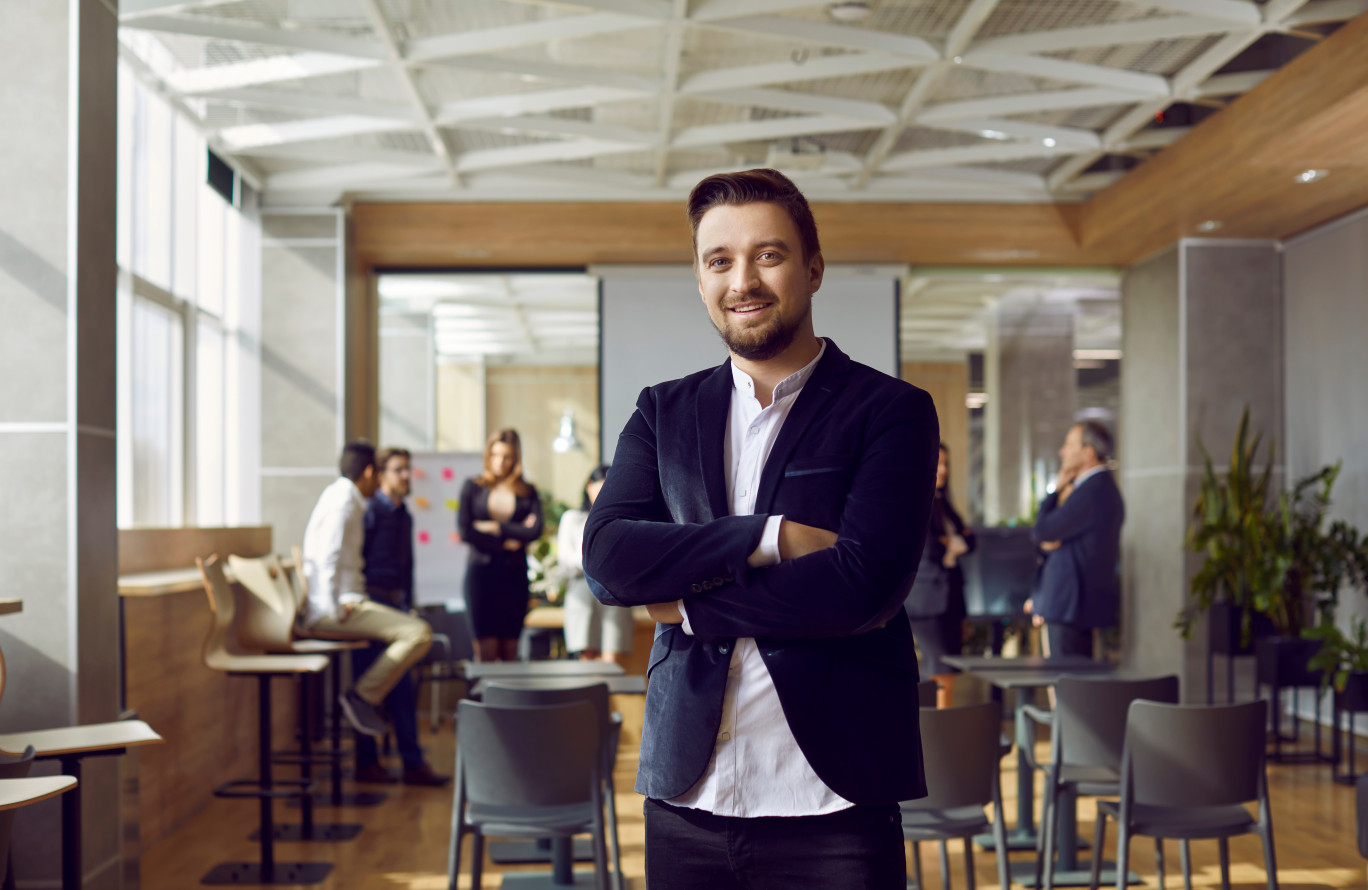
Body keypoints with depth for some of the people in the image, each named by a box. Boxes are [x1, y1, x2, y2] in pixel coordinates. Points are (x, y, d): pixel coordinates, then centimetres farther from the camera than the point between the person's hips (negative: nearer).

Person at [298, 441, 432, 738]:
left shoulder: (339, 495, 20)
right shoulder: (343, 502, -12)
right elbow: (328, 559, -23)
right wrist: (336, 610, -20)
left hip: (342, 602, 11)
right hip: (326, 612, -11)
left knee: (415, 628, 22)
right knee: (419, 634, -21)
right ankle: (362, 697, -12)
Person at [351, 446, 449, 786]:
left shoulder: (404, 516, 15)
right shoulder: (370, 511, -9)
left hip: (395, 605, 8)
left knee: (404, 689, 7)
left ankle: (413, 764, 9)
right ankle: (367, 763, 8)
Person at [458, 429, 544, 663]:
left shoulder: (527, 493, 9)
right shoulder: (473, 487, 6)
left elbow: (535, 530, -6)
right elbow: (464, 531, -5)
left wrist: (496, 528, -6)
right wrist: (505, 544, -5)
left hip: (515, 573, 2)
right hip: (482, 571, -2)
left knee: (509, 652, 4)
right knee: (486, 652, -7)